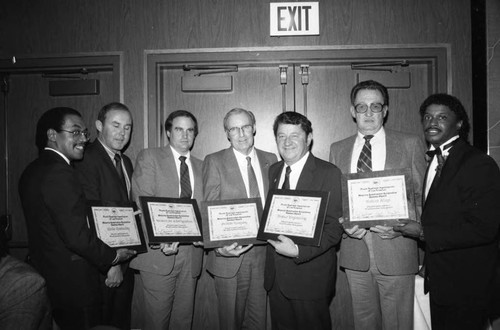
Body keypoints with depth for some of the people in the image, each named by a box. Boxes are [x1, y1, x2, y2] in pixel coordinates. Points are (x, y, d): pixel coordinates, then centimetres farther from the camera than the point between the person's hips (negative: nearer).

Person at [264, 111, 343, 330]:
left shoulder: (329, 173, -10)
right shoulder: (273, 171, 10)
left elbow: (334, 228, -15)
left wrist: (299, 251, -24)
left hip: (311, 277, -5)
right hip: (276, 275, 5)